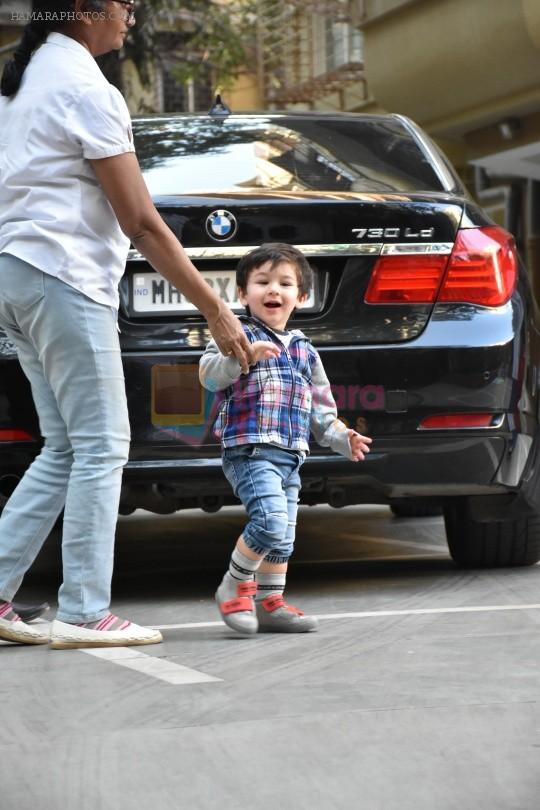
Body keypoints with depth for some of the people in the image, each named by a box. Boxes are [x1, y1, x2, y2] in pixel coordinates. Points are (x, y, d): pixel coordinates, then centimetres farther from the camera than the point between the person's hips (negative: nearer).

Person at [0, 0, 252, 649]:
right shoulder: (86, 90, -12)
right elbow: (142, 224, -14)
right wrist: (216, 312, -11)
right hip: (64, 277, -9)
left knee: (64, 450, 11)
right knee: (101, 448, -5)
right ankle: (83, 614, -4)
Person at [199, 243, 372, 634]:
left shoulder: (305, 350, 20)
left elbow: (320, 408, 24)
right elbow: (209, 373, -17)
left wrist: (341, 437, 10)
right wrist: (245, 356, -32)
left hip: (290, 456, 7)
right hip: (250, 451, -7)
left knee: (283, 537, 9)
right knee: (271, 519, -23)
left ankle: (269, 603, 19)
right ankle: (235, 587, -6)